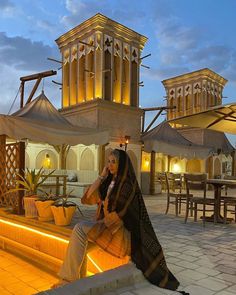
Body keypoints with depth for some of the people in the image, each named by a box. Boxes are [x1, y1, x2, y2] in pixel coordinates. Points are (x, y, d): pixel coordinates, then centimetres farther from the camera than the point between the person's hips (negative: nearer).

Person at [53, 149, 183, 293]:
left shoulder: (127, 185, -12)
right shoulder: (109, 182, 12)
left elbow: (120, 213, -18)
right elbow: (88, 198, 3)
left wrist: (102, 223, -9)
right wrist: (102, 176, 2)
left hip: (120, 229, -7)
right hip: (107, 224, 7)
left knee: (80, 228, -19)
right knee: (79, 228, -16)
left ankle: (70, 278, -11)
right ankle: (70, 278, -14)